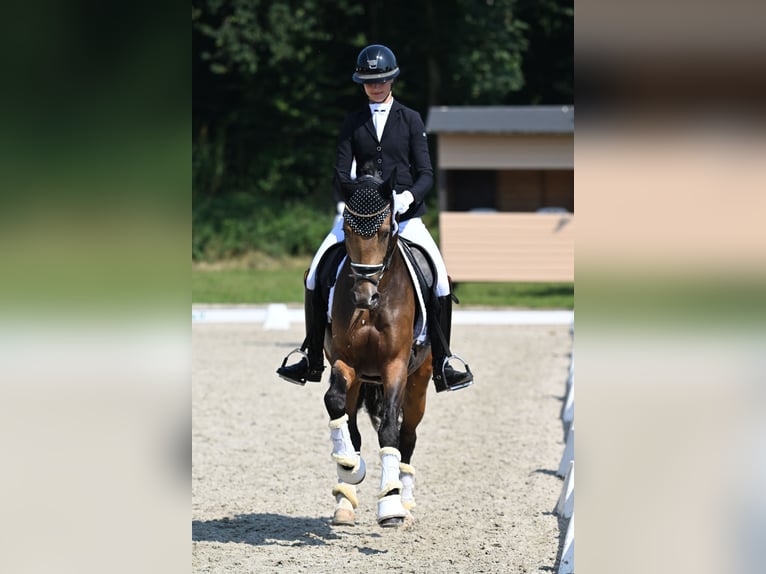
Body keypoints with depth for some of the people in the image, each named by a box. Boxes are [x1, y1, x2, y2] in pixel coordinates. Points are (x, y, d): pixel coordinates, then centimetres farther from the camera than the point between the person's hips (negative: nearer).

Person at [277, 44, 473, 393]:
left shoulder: (411, 120, 5)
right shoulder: (353, 123, 10)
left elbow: (425, 173, 0)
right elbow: (342, 171, 4)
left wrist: (409, 196, -20)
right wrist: (344, 204, -14)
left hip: (403, 215, -2)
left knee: (439, 279, -19)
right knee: (315, 275, -10)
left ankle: (442, 367, -10)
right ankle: (312, 360, 3)